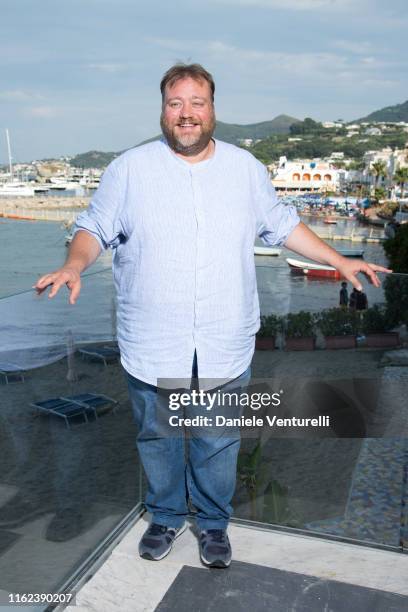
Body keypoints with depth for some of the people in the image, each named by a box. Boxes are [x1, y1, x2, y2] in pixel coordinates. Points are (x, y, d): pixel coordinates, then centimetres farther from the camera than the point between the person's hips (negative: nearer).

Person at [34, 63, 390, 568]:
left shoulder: (246, 168, 4)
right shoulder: (129, 169, -2)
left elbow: (282, 226, 13)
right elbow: (95, 227, 2)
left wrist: (340, 261, 9)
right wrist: (74, 266, -19)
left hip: (225, 346, 1)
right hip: (152, 346, 0)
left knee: (219, 443, 13)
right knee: (157, 439, 16)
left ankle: (213, 522, 38)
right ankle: (166, 516, 41)